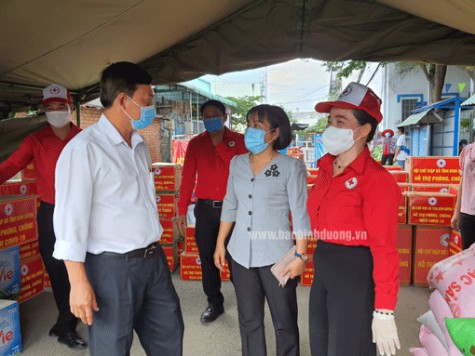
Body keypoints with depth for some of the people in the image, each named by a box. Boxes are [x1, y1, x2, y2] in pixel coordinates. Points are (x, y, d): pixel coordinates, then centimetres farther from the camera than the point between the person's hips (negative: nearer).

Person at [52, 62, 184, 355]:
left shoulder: (140, 146, 10)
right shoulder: (84, 148, -15)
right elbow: (71, 218, -18)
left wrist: (156, 250, 17)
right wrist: (79, 282, -19)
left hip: (154, 260, 8)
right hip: (113, 267, -7)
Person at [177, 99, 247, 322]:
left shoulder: (238, 141, 2)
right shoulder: (195, 144, 6)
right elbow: (187, 177, 4)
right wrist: (182, 211, 1)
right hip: (205, 208, 3)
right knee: (207, 257, 9)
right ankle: (214, 303, 26)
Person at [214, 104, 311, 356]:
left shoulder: (291, 167, -9)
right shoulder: (237, 163, 5)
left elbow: (301, 214, -9)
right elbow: (230, 205, 11)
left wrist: (300, 255, -12)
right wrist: (220, 243, 11)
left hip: (276, 256, -4)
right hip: (241, 254, 5)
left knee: (284, 320, 9)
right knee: (248, 319, 16)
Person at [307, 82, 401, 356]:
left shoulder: (376, 180, -19)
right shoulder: (326, 169, 5)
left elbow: (385, 250, -20)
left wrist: (384, 312, -19)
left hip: (356, 275, -7)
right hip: (323, 271, 8)